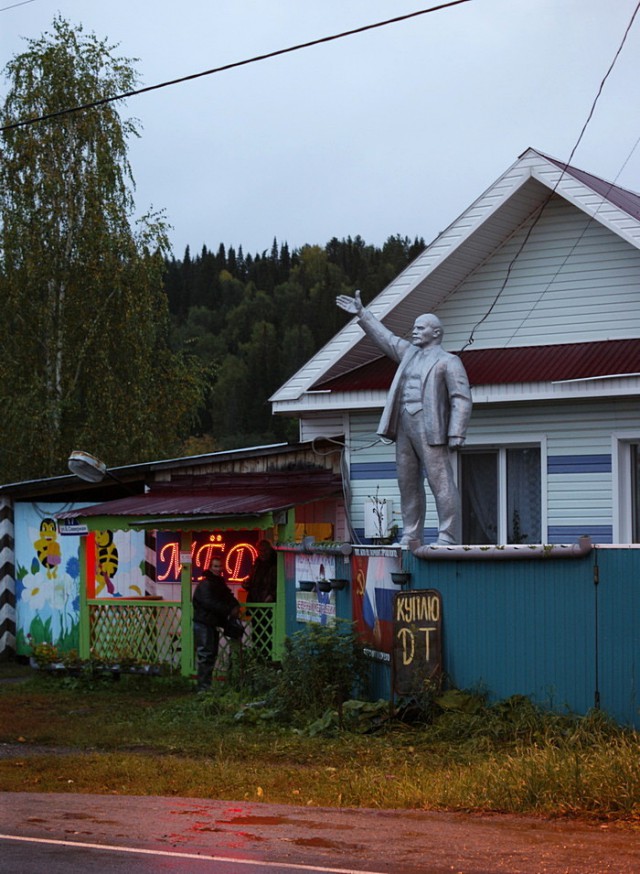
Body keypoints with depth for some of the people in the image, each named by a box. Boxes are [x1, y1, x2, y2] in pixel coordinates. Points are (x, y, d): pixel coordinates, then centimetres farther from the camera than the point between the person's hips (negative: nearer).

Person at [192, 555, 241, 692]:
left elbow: (229, 597, 18)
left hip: (213, 624, 10)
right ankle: (203, 686, -9)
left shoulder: (219, 583, 16)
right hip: (203, 624, -10)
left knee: (212, 654, 12)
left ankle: (206, 685, 19)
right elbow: (209, 603, -25)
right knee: (205, 655, -10)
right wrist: (230, 610, -26)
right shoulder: (205, 584, -14)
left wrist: (236, 606, -5)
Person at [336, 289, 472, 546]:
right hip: (404, 430, 7)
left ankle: (448, 538, -10)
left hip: (430, 430, -7)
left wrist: (456, 436, -16)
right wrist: (361, 314, 27)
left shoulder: (448, 362, -2)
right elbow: (384, 337, 30)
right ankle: (411, 537, 12)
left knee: (441, 483, -9)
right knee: (408, 484, 7)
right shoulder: (410, 353, 19)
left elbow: (462, 400, -8)